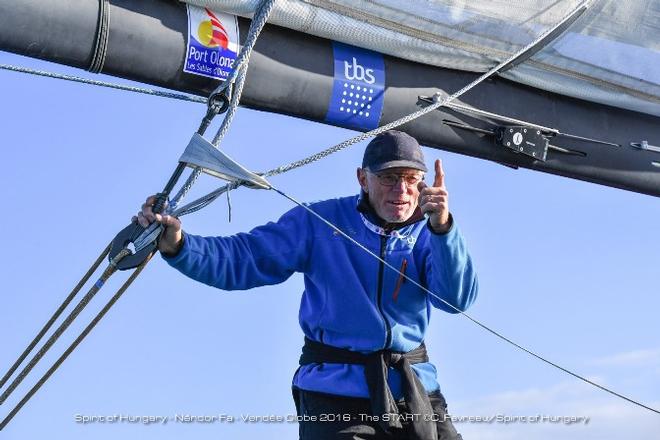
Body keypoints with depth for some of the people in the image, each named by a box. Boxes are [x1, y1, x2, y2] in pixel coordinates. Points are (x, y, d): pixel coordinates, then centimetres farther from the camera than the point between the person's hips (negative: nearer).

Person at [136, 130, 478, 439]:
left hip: (414, 388, 3)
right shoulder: (321, 222, -1)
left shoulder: (427, 234, 3)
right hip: (334, 389, -2)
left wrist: (442, 228, -28)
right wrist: (176, 244, -22)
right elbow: (243, 259, -6)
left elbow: (458, 299, -13)